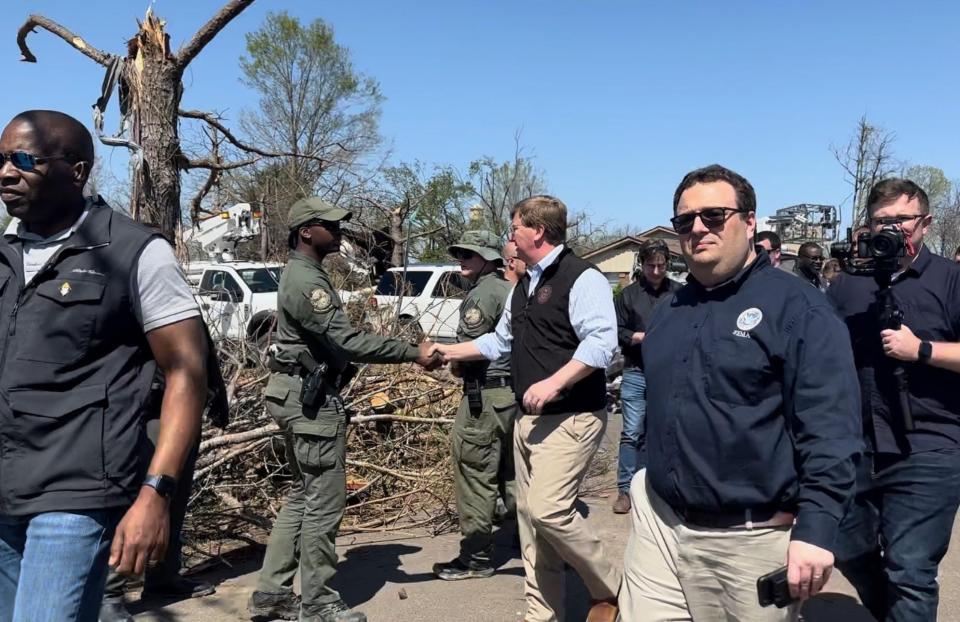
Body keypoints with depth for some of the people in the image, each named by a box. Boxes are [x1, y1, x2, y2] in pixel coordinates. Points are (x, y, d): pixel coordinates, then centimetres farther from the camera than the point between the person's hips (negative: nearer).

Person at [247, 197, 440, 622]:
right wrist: (414, 353, -24)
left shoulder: (305, 275, 16)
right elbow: (346, 341, -26)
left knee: (303, 495, 16)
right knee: (324, 501, -2)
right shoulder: (306, 281, -18)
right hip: (311, 400, -11)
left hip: (301, 397, 11)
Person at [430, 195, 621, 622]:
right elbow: (499, 341, 29)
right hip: (529, 418, 9)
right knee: (530, 516, 10)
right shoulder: (523, 286, 18)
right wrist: (448, 351, 25)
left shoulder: (582, 278, -11)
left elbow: (601, 343, -23)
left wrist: (552, 383, -28)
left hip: (571, 417, -9)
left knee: (547, 508, -20)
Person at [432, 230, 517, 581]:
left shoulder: (483, 292, -12)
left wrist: (456, 365, 0)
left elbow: (467, 348, -20)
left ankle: (476, 558, 4)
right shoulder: (511, 289, 15)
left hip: (485, 395, -9)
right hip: (515, 390, 9)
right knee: (511, 471, 18)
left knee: (475, 475, -3)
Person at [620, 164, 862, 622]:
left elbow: (829, 429, -16)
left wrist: (816, 528, -22)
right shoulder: (668, 312, 11)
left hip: (752, 540, -5)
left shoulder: (796, 307, -10)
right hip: (659, 525, 6)